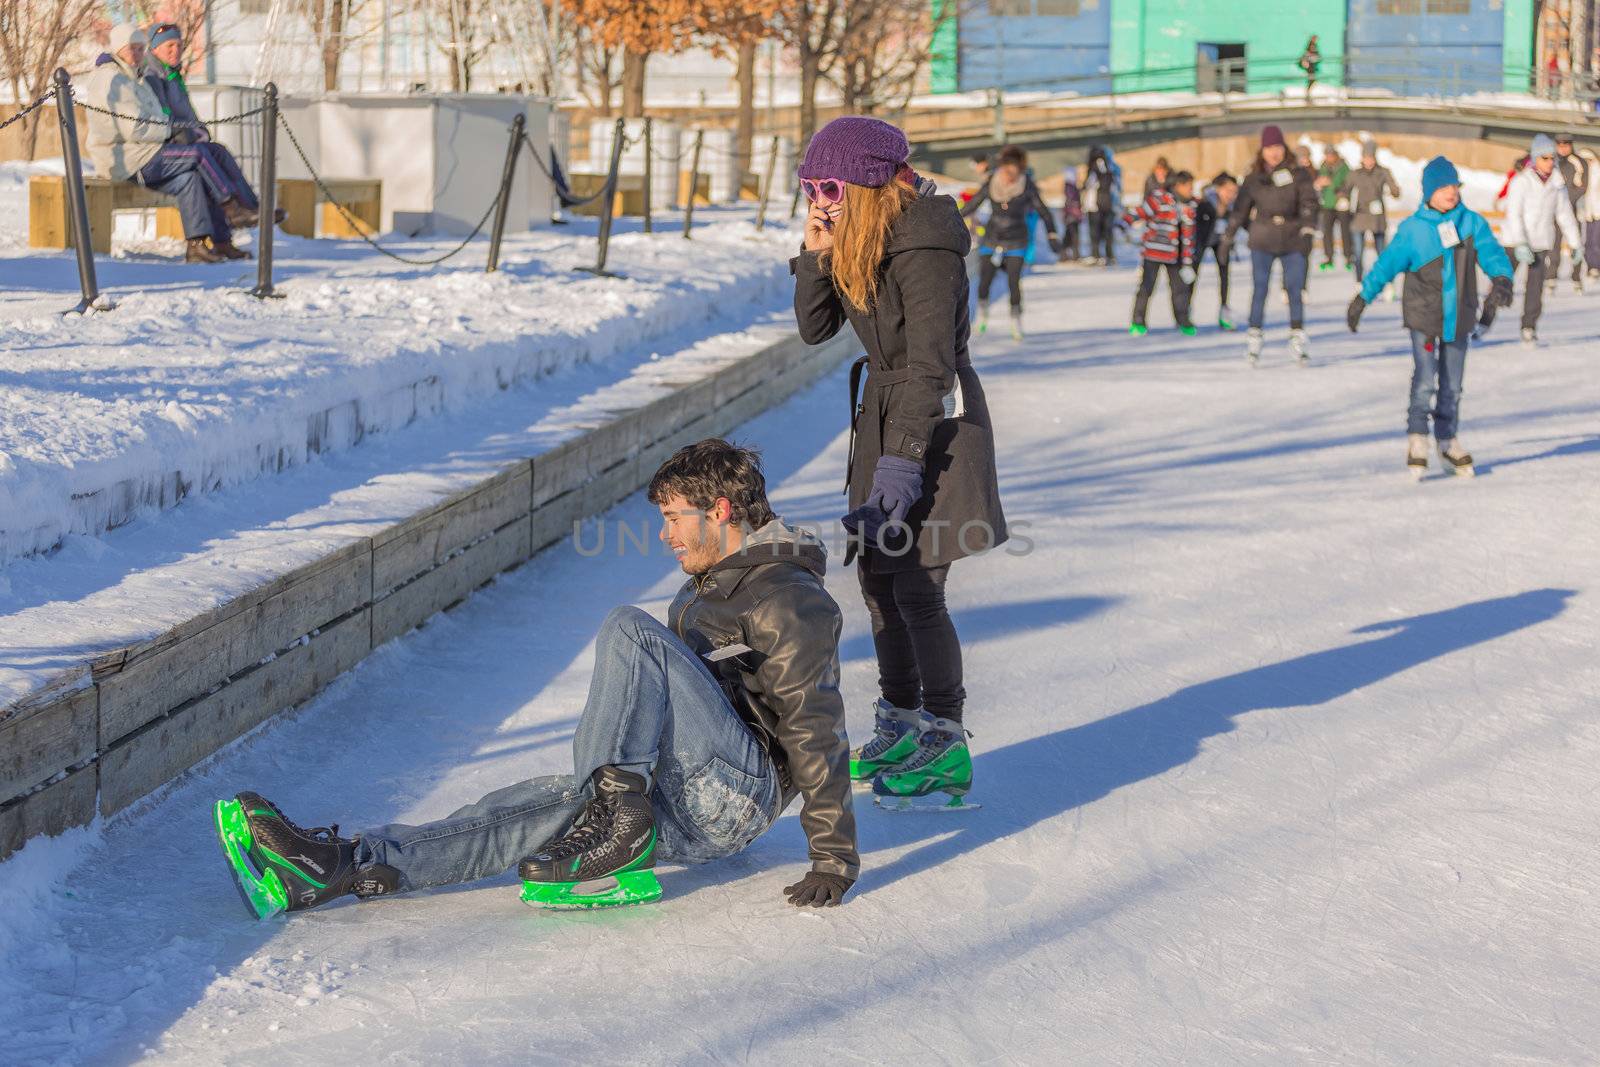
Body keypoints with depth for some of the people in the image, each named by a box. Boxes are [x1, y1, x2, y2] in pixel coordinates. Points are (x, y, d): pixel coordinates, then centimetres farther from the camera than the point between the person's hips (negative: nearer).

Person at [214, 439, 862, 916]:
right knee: (526, 811, -13)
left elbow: (814, 730, -11)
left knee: (629, 631, -20)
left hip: (743, 791, -8)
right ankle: (336, 867, -26)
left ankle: (615, 819, -25)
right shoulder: (703, 590, 26)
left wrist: (835, 857, -14)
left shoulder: (790, 599, -5)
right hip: (689, 812, 8)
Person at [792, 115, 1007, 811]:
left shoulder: (922, 246, -20)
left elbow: (931, 360, -24)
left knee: (916, 583, -10)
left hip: (936, 418, -9)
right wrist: (816, 256, -6)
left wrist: (904, 456, -28)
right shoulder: (854, 244, 6)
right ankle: (899, 726, 26)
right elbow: (815, 329, 9)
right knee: (876, 574, 13)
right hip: (881, 415, 9)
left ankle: (945, 751, -3)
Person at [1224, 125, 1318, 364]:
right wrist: (1228, 236, 13)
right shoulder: (1253, 179, 6)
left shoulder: (1297, 174, 2)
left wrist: (1308, 225, -23)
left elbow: (1308, 201, -7)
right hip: (1263, 240, 1)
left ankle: (1297, 334, 11)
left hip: (1292, 240, -1)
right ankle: (1255, 333, 7)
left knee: (1295, 288, -1)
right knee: (1260, 288, -1)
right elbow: (1241, 208, 13)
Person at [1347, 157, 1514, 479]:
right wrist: (1363, 298, -5)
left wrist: (1501, 279, -30)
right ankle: (1417, 438, 2)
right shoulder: (1412, 230, -7)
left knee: (1452, 385, 11)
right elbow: (1387, 264, -3)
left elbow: (1492, 253, -9)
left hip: (1459, 317, 3)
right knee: (1425, 381, -13)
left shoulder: (1472, 223, -1)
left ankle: (1448, 441, 25)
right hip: (1423, 317, -3)